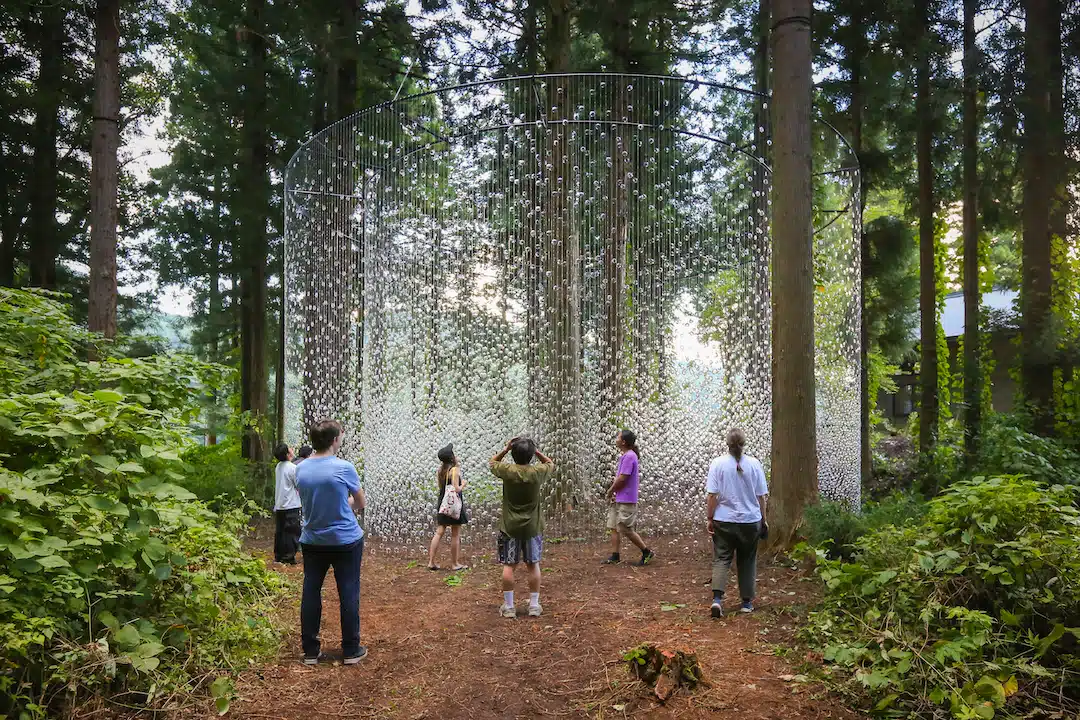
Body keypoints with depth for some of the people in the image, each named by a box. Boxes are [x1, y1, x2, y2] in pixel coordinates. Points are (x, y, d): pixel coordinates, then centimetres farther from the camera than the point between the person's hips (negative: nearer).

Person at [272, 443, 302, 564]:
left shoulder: (278, 467, 8)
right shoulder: (293, 468, -14)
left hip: (278, 505, 8)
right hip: (291, 505, -7)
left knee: (279, 531, 12)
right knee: (292, 532, -2)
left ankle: (278, 556, 18)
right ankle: (288, 557, -3)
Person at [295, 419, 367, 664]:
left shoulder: (300, 469, -2)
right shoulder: (344, 468, -16)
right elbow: (362, 503, -3)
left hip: (312, 541, 4)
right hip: (346, 541, -4)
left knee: (310, 594, 11)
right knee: (348, 594, 6)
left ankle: (310, 651, 18)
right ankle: (351, 650, 14)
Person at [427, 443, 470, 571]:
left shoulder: (440, 470, 7)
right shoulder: (455, 470, -15)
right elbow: (456, 489, -22)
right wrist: (463, 484, 1)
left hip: (443, 504, 7)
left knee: (439, 532, 11)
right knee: (455, 535, 3)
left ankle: (431, 562, 11)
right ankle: (455, 564, 11)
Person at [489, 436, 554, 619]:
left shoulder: (507, 470, -12)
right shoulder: (538, 472, -10)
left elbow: (492, 463, 10)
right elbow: (551, 463, 13)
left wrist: (505, 449, 3)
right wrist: (536, 450, 4)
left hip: (510, 527, -1)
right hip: (532, 527, 1)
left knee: (509, 566, 6)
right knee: (533, 565, 10)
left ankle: (508, 606, 9)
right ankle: (534, 605, 15)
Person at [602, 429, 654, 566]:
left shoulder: (629, 457, -19)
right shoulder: (624, 456, 12)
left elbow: (622, 479, -21)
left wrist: (610, 491, -7)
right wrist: (612, 491, 3)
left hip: (626, 500, -10)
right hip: (617, 499, 10)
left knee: (627, 530, -3)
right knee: (614, 527, 10)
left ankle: (647, 552, 11)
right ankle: (615, 556, 16)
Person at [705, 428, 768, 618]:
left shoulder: (718, 464, -9)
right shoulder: (754, 464, -5)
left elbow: (712, 495, -10)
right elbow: (762, 496, -1)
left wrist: (710, 519, -1)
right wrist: (763, 519, 11)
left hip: (723, 521, -1)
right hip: (750, 521, 1)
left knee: (721, 559, 5)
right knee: (747, 561, 14)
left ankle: (717, 598, -11)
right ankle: (747, 602, 21)